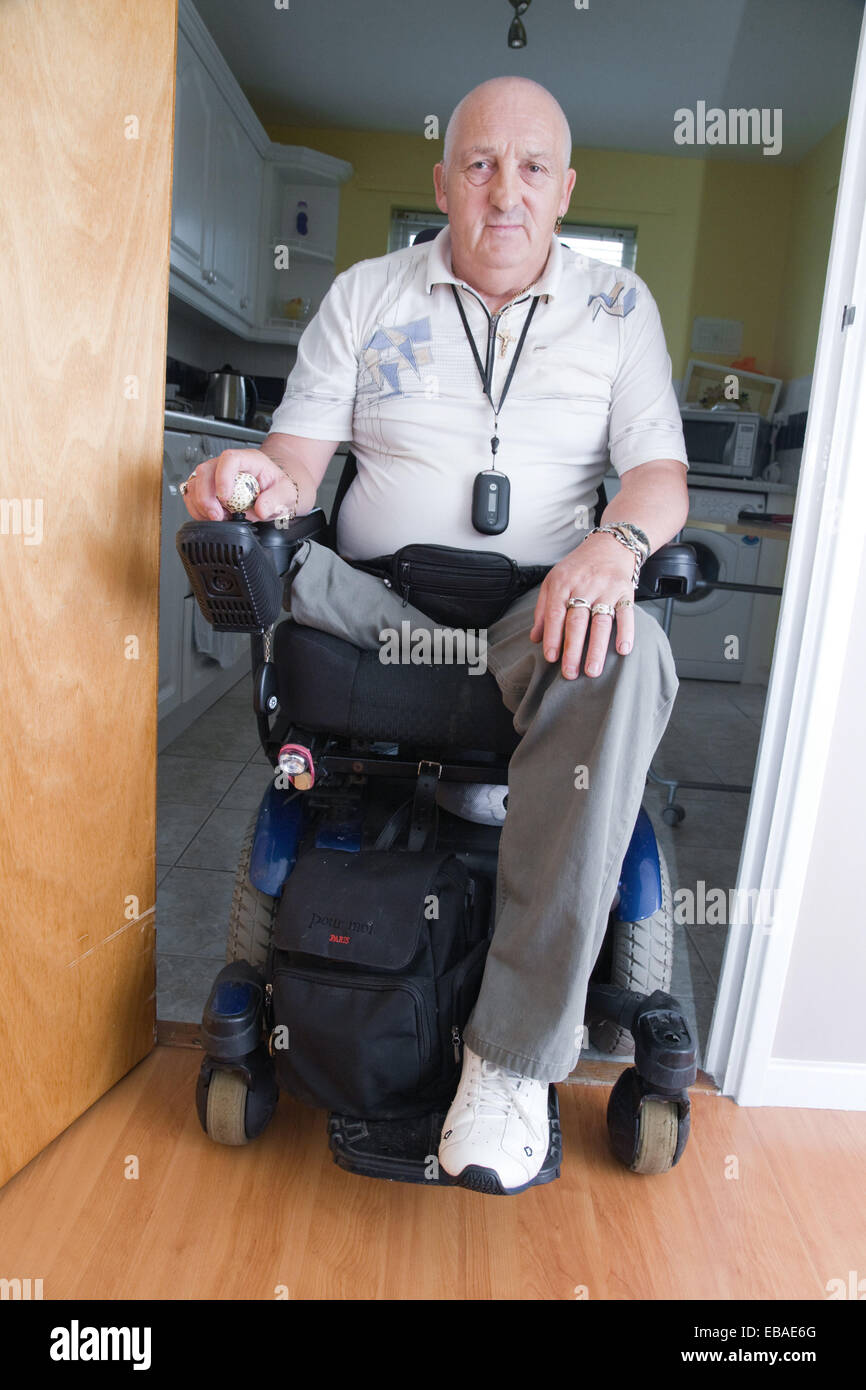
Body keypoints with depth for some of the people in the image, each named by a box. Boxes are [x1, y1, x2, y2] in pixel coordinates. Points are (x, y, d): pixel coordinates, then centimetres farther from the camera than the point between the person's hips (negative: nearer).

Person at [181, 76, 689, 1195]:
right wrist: (262, 482, -21)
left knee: (627, 659, -35)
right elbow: (298, 454, 5)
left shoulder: (618, 306, 13)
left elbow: (660, 473, 3)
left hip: (533, 617, -1)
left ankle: (516, 1051, -28)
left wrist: (615, 543, -21)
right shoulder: (366, 295, 13)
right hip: (369, 603, 2)